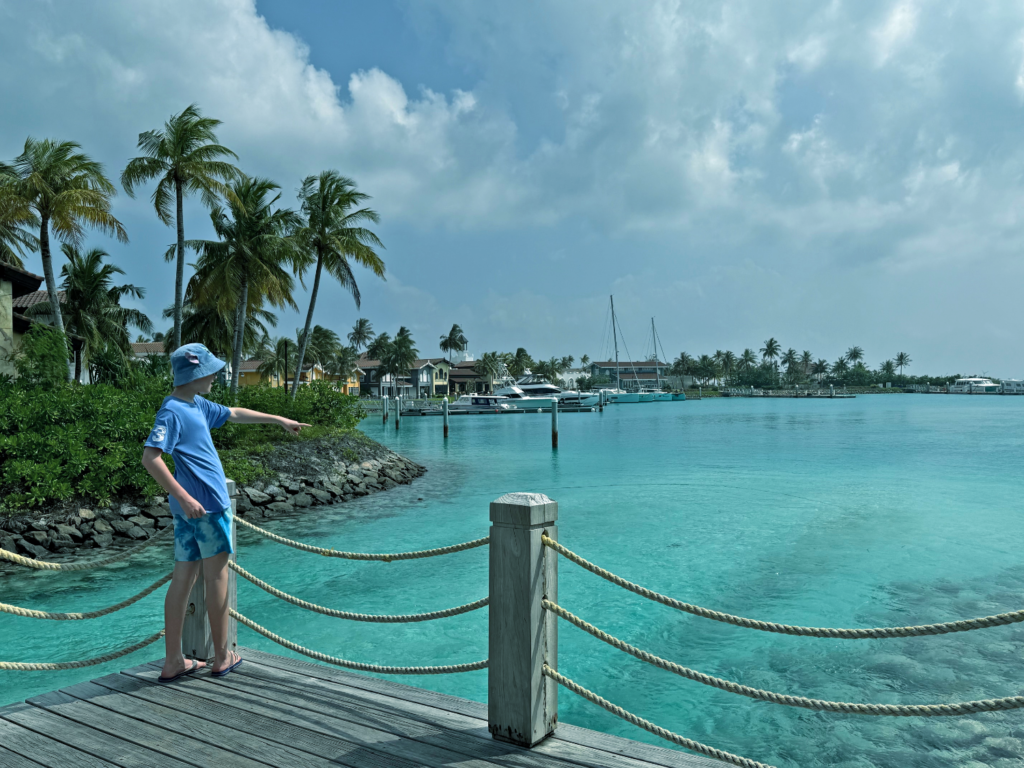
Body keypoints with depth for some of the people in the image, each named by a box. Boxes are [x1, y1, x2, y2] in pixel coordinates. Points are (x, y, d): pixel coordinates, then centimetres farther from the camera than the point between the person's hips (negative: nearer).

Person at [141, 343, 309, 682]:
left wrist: (279, 420, 31)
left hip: (192, 506, 9)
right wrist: (184, 497, -26)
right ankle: (221, 657, 15)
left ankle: (173, 662, 18)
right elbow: (150, 458, -23)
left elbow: (234, 414, 26)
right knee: (217, 576, 3)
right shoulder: (173, 411, -15)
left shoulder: (197, 405, 13)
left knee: (183, 579, 10)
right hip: (205, 503, -9)